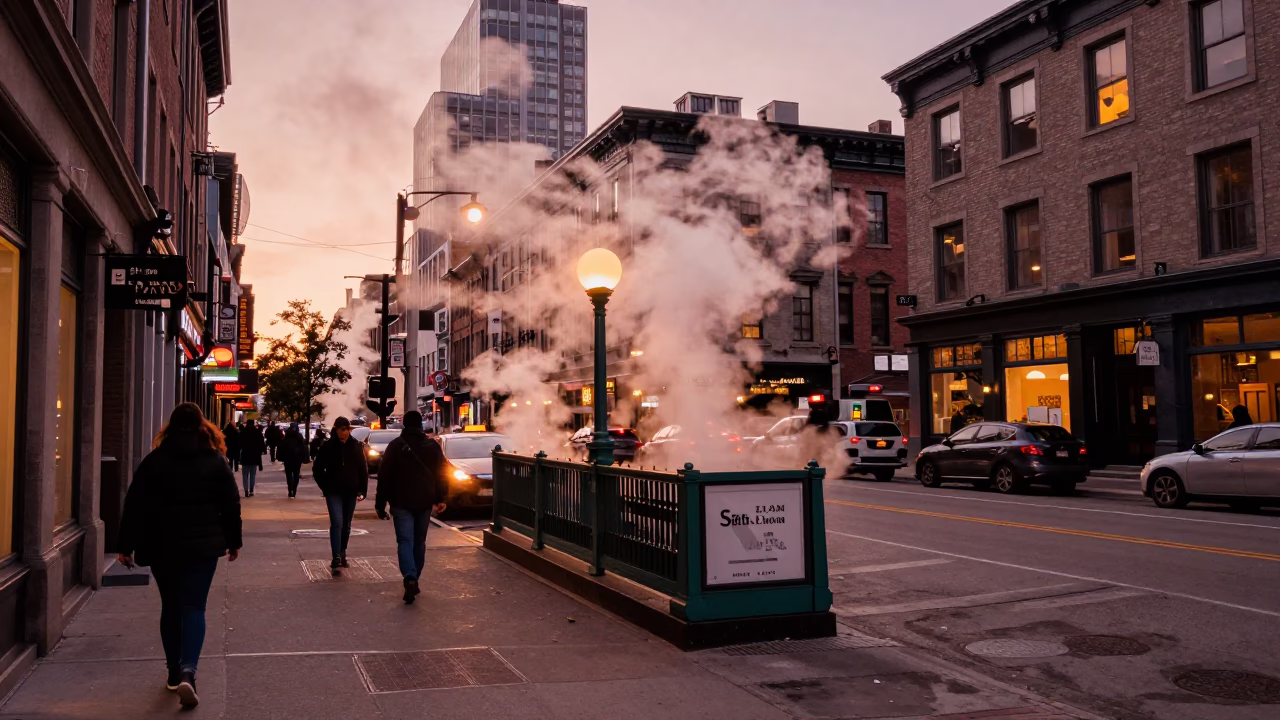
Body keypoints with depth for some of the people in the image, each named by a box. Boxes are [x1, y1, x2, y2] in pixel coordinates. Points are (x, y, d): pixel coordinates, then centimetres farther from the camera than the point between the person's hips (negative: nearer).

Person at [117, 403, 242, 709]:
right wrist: (234, 541, 14)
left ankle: (175, 671, 22)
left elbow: (134, 506, -1)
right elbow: (231, 505, 3)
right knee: (193, 608, 0)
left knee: (171, 607, 16)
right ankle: (187, 672, -17)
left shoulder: (154, 461, 0)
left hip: (161, 546, 1)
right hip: (202, 545, -1)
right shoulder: (216, 462, 0)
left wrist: (127, 546, 4)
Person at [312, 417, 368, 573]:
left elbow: (363, 469, 4)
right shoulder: (327, 447, -5)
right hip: (334, 493, -3)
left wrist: (362, 490, -1)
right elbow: (317, 469, 3)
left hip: (351, 492, 3)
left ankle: (342, 554, 30)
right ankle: (336, 559, -18)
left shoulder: (356, 446, 0)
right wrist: (326, 488, -1)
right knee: (336, 523, -14)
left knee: (346, 525, 13)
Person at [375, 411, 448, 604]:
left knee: (405, 541, -7)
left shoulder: (395, 445, -3)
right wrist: (441, 498, 8)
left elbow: (384, 476, -3)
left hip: (401, 502, -3)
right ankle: (414, 581, 20)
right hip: (425, 502, 3)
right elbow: (442, 474, 4)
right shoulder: (433, 446, 5)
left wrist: (380, 503, 2)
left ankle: (410, 578, -27)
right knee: (419, 542, 15)